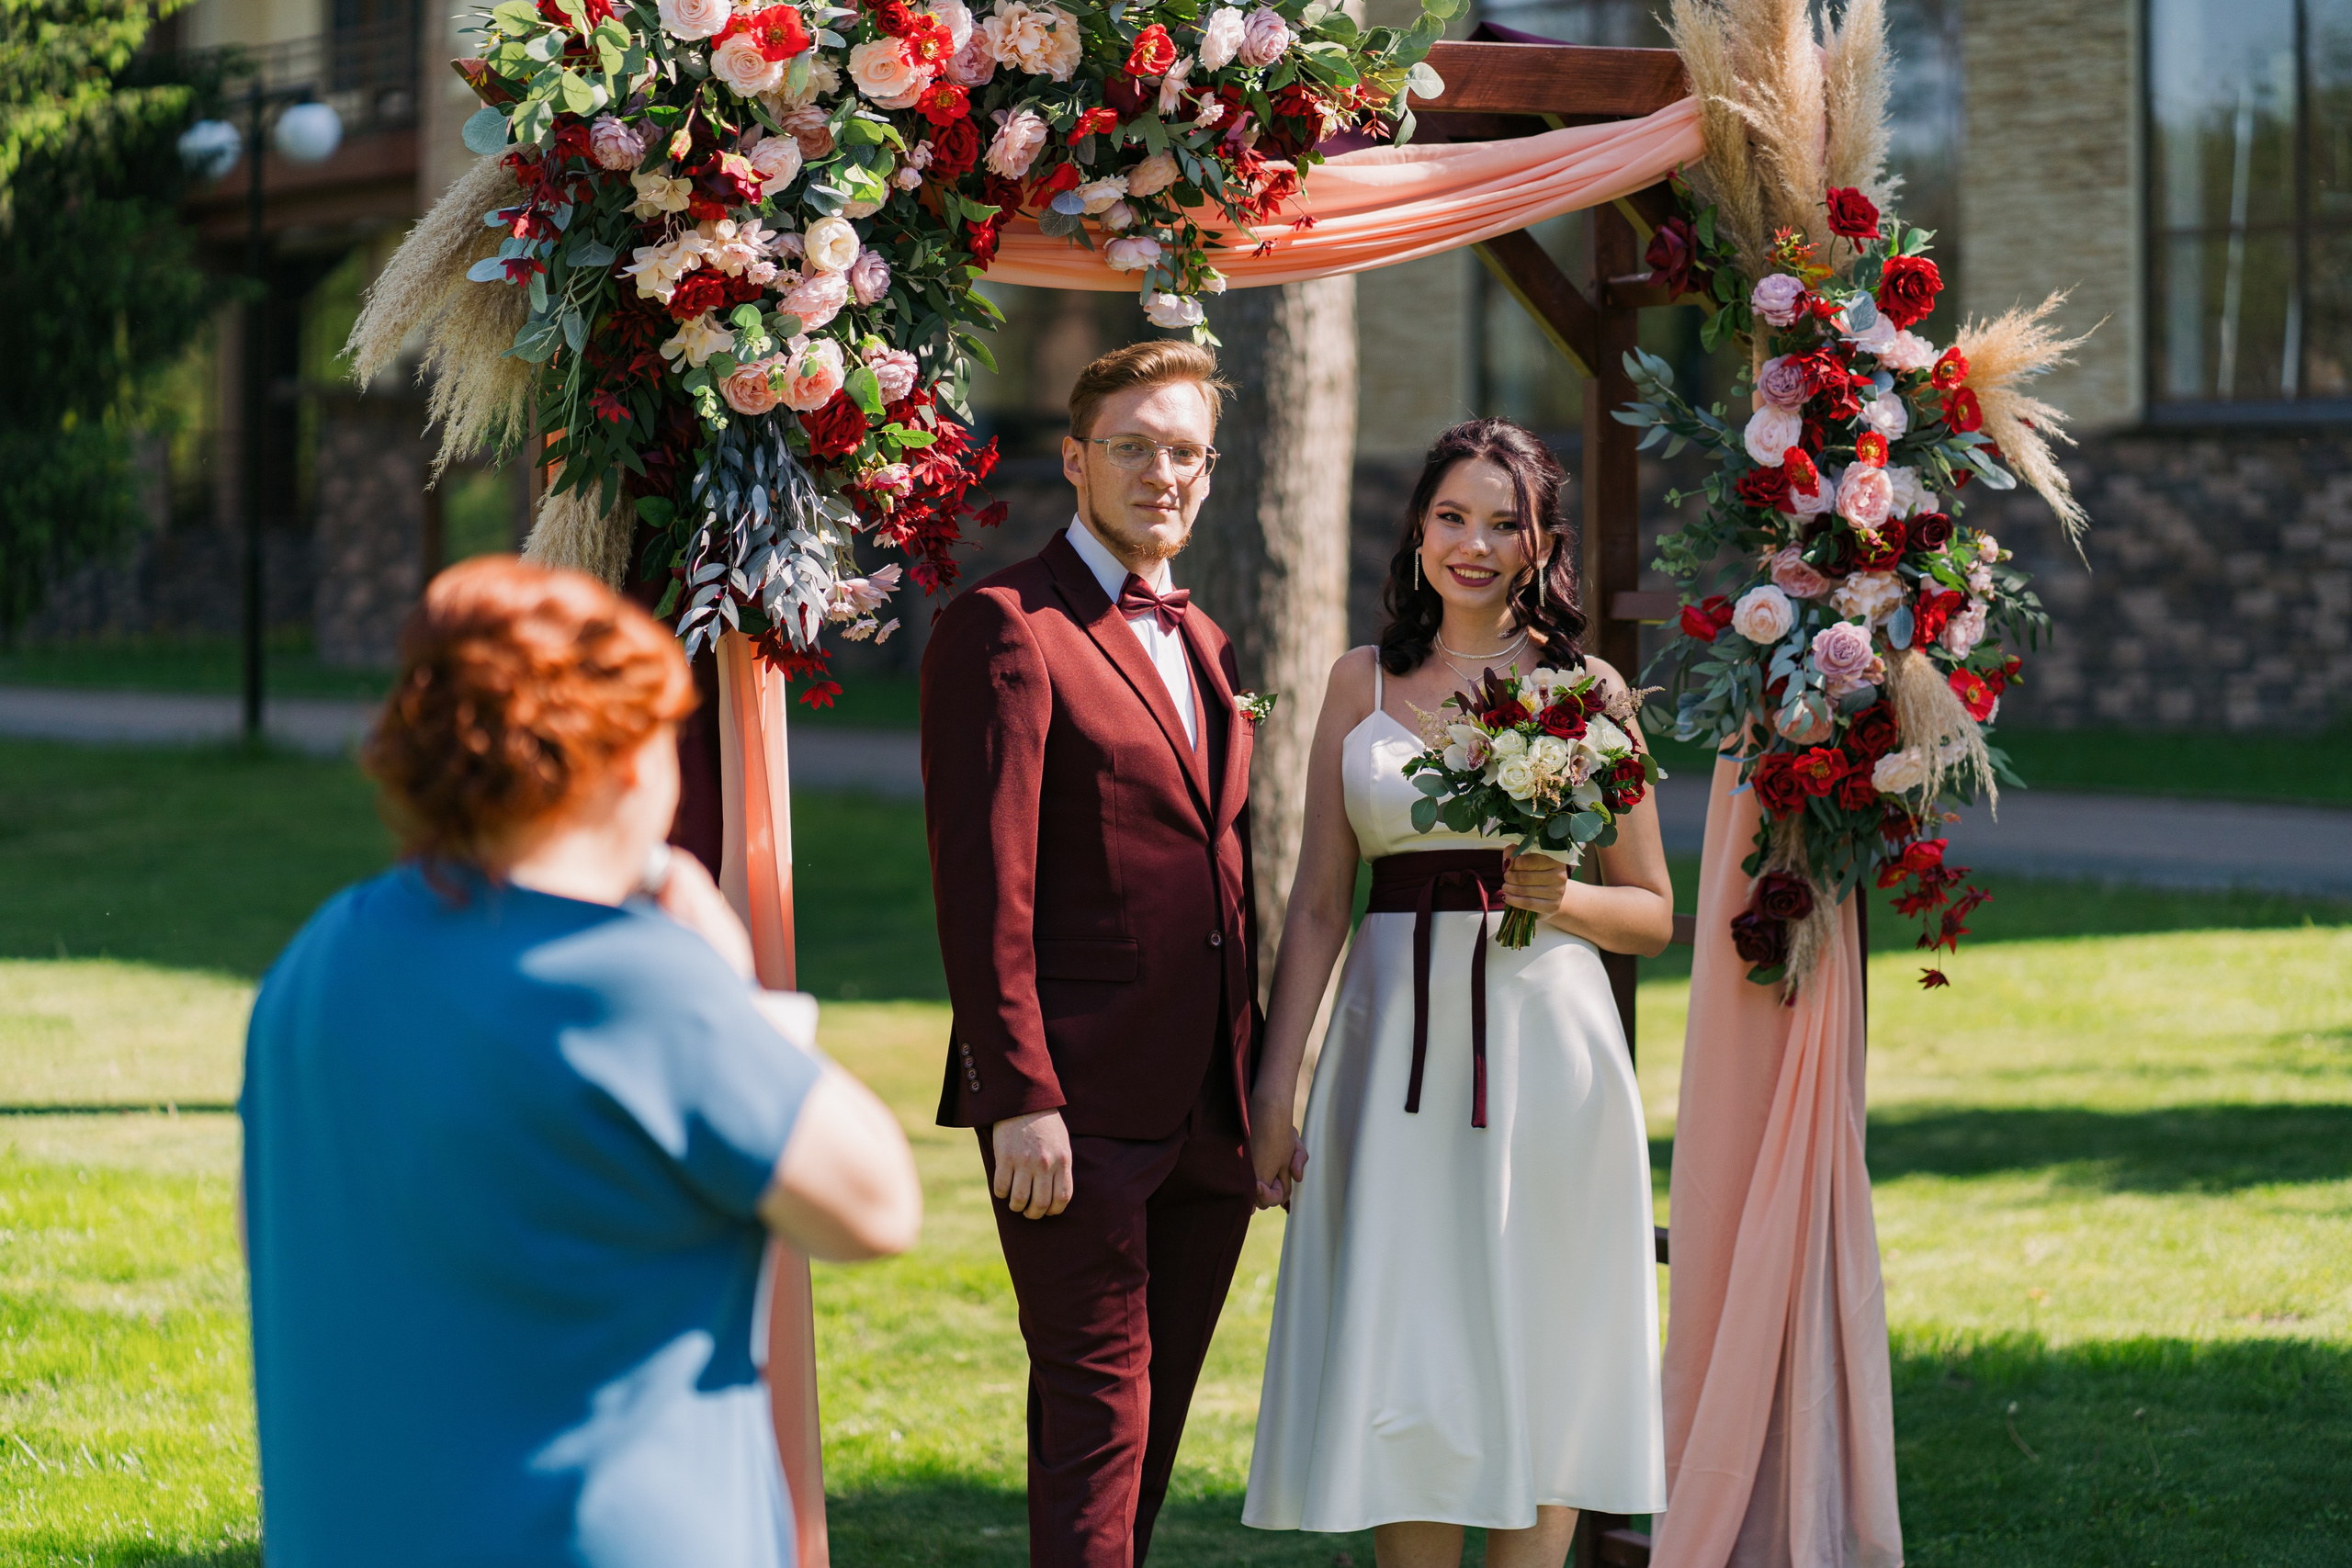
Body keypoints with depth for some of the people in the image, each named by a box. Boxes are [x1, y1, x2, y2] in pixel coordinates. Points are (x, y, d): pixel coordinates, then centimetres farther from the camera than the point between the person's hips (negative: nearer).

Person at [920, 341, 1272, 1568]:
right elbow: (983, 888, -12)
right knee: (1097, 1418, -7)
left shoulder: (1202, 645, 19)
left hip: (1210, 1121, 7)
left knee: (1154, 1423, 10)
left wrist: (1263, 1092, 15)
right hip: (1081, 1104, -7)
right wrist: (1019, 1099, -18)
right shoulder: (1003, 628, -6)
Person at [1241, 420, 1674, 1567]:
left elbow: (1651, 912, 8)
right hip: (1395, 1041, 1)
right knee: (1398, 1363, 0)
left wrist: (1559, 900, -12)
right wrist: (1273, 1087, 2)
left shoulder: (1584, 688, 5)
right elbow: (1317, 904, 8)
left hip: (1543, 1041, -1)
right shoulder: (1364, 680, 9)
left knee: (1532, 1354, 1)